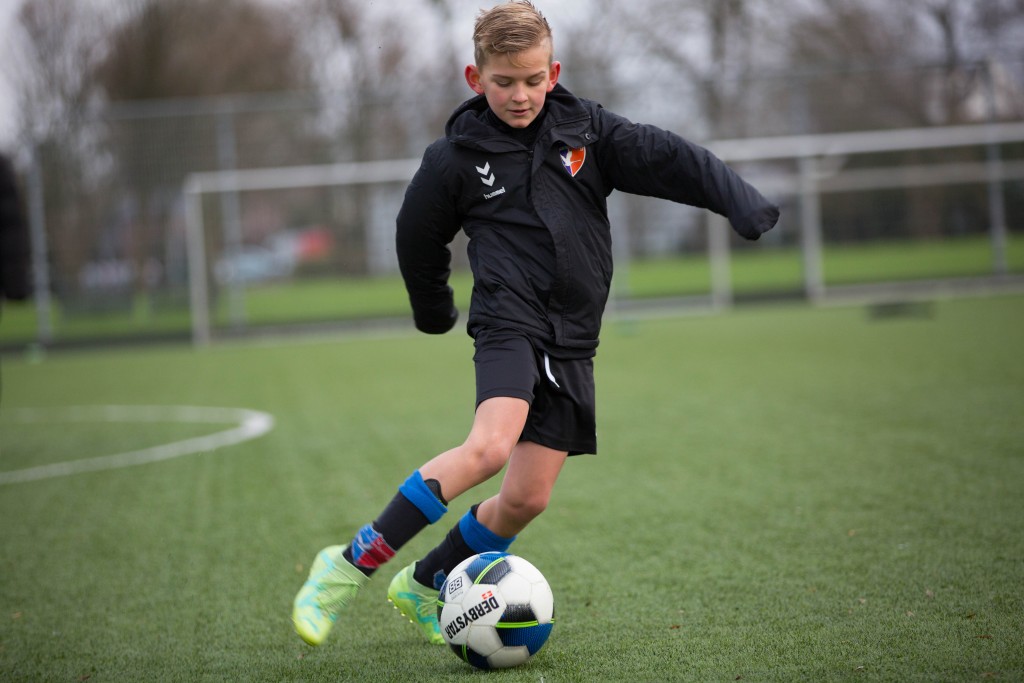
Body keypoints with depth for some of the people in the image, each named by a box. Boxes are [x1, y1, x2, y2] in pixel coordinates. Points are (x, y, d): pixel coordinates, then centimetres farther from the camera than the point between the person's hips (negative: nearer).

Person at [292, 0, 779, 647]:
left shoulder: (586, 127, 5)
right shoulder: (457, 157, -2)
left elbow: (668, 159, 1)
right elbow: (418, 238, 12)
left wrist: (743, 202, -10)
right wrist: (433, 312, 24)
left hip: (571, 339, 4)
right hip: (510, 319, -4)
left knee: (527, 497, 0)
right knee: (489, 446, -29)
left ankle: (424, 586, 22)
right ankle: (351, 565, -21)